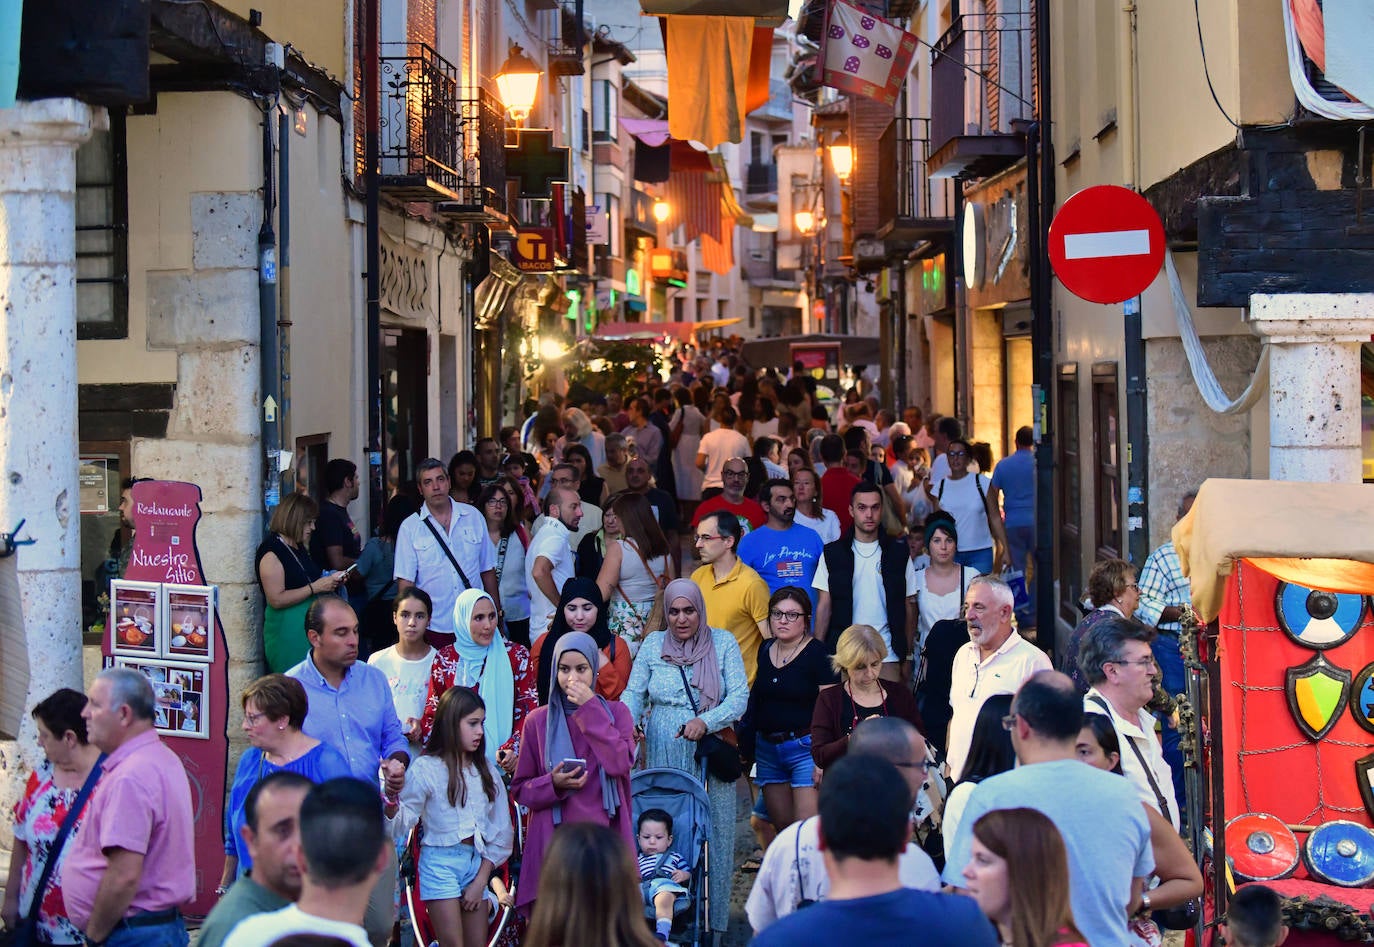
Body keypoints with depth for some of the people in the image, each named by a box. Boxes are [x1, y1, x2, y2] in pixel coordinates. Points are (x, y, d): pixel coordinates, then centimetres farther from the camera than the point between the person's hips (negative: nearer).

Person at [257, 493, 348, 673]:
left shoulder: (299, 548, 15)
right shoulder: (271, 552, -13)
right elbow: (276, 599, -19)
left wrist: (330, 581, 10)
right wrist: (315, 587, -19)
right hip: (287, 630, -9)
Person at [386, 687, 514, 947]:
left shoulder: (486, 771, 7)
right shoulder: (426, 769, -7)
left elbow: (500, 831, 8)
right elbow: (401, 824, -11)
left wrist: (481, 880, 2)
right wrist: (392, 801, -32)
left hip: (477, 862, 5)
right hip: (440, 864, -5)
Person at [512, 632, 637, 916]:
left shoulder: (616, 712, 9)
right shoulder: (538, 721, 8)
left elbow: (620, 763, -9)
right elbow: (520, 789, 9)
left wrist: (590, 710, -8)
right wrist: (553, 784, -11)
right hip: (554, 839, 0)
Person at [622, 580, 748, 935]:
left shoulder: (723, 643, 4)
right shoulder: (653, 645, 10)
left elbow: (739, 697, -4)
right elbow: (634, 695, 7)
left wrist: (705, 721, -20)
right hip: (663, 755, 1)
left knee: (712, 833, -1)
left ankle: (711, 919, 7)